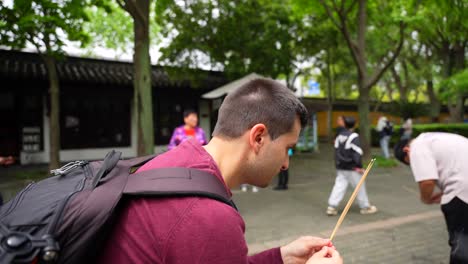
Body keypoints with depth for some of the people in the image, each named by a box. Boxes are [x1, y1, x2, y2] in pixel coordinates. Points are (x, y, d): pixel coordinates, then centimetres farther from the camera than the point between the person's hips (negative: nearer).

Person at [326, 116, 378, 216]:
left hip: (340, 167, 6)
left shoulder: (339, 136, 7)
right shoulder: (354, 137, -13)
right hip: (352, 168, -6)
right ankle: (365, 207, 21)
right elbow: (357, 152, -17)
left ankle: (331, 207, -3)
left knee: (339, 185, 5)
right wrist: (359, 166, -14)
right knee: (360, 186, 8)